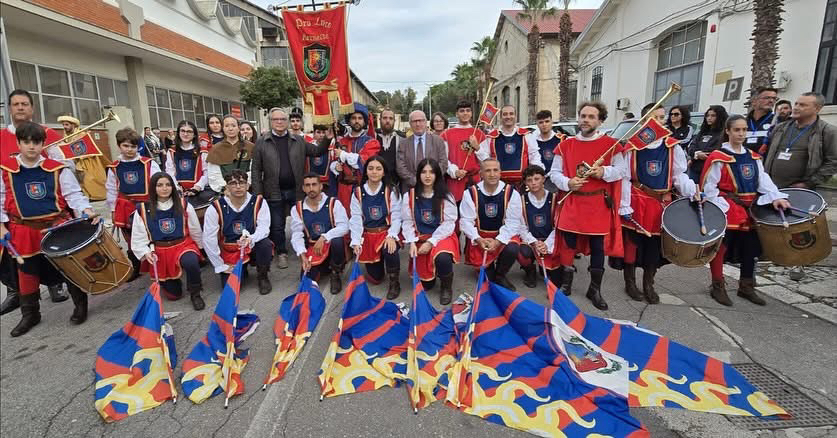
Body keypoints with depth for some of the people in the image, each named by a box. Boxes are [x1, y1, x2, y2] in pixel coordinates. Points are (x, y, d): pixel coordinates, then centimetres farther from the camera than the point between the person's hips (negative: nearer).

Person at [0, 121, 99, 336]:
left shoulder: (57, 169, -2)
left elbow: (73, 194, -4)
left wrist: (87, 211, -22)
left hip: (58, 227, -2)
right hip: (24, 232, 2)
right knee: (27, 272, 13)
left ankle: (80, 305, 19)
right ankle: (30, 314, 30)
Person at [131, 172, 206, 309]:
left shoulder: (184, 205, -3)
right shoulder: (143, 209, -4)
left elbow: (195, 231, 6)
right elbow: (138, 237, 1)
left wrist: (200, 249, 14)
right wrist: (146, 252, -12)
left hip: (183, 245, -1)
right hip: (159, 252, 1)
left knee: (191, 262, -39)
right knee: (173, 295, 6)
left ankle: (195, 293, -12)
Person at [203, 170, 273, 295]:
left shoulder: (259, 202, -13)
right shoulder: (216, 208, -14)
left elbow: (264, 228, -19)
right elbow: (209, 239, -10)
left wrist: (251, 239, -42)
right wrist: (220, 266, -7)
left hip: (252, 248, 0)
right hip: (229, 252, 0)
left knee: (266, 244, -32)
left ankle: (262, 276, -2)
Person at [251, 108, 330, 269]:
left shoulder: (298, 140, 6)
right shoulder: (261, 142, 0)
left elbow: (317, 151, 8)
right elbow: (256, 169, -1)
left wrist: (328, 139, -9)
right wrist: (258, 193, -6)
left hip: (296, 190, 1)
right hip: (274, 192, -1)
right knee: (277, 225, 10)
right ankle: (281, 253, 27)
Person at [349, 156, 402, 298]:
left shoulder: (391, 191, -4)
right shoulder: (358, 193, 1)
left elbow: (396, 217, -9)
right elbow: (355, 219, -5)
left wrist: (391, 236, -26)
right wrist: (356, 241, -17)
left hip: (387, 233, -2)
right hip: (367, 236, 2)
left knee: (389, 250, -37)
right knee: (375, 278, 3)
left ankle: (394, 283, -9)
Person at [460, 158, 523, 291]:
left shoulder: (511, 193, -10)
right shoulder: (470, 193, -9)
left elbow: (513, 222, -11)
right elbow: (466, 221, -9)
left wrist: (498, 241, -23)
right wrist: (478, 239, -24)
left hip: (504, 236, -1)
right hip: (479, 237, 1)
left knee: (512, 249, -29)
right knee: (476, 259, -20)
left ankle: (500, 275, 3)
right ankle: (488, 270, 21)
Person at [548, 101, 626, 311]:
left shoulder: (611, 144, 1)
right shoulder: (566, 144, 5)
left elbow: (622, 169, 3)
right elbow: (554, 173, 7)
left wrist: (604, 172, -16)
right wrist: (567, 183, -11)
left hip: (600, 205, 0)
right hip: (572, 203, 1)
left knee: (598, 248, 7)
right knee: (568, 245, 5)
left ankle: (595, 289, 22)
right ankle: (565, 285, 22)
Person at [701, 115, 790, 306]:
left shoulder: (753, 157, 11)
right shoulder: (718, 158, -8)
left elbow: (763, 180, 1)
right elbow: (709, 187, -10)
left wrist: (776, 197, -16)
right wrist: (721, 207, -18)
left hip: (749, 209, 7)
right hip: (726, 210, -6)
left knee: (750, 248, 12)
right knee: (721, 247, -3)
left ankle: (746, 287, 26)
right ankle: (718, 287, 9)